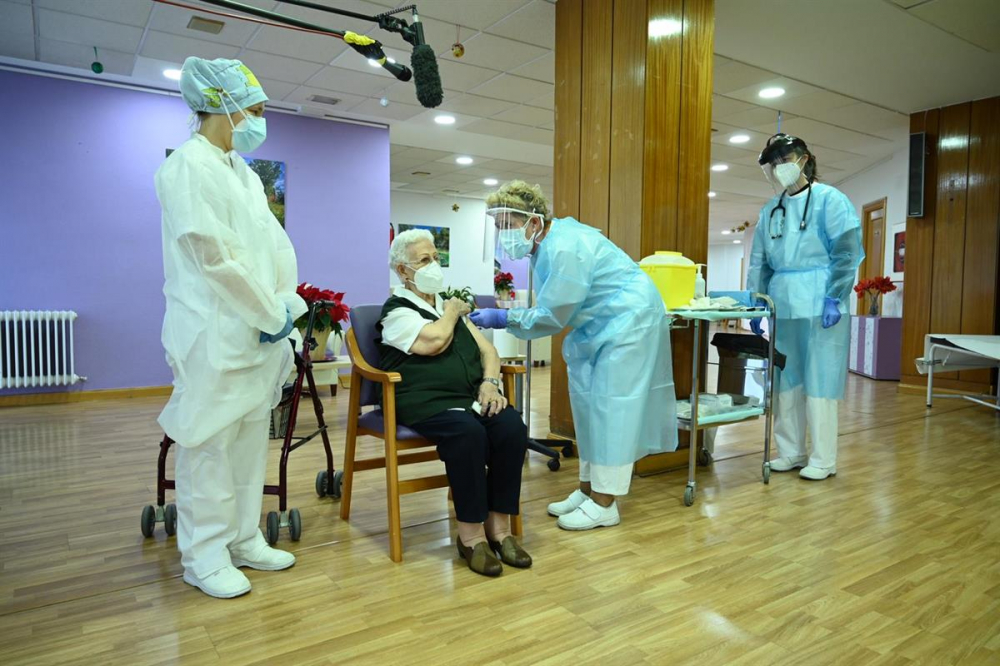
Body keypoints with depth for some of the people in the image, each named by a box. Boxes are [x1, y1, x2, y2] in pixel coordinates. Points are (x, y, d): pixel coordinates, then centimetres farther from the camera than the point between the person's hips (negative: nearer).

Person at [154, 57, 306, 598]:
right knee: (209, 443, 0)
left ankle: (244, 539, 26)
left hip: (257, 331, 9)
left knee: (251, 438, 13)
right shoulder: (190, 165, -9)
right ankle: (205, 557, 14)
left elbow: (276, 245, 15)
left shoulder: (244, 173, 18)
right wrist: (270, 315, -13)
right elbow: (212, 254, -17)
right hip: (214, 334, -9)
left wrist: (284, 306, 3)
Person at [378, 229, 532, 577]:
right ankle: (471, 534, -20)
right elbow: (434, 341, -15)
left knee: (512, 426, -23)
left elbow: (487, 349, 16)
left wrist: (490, 382, -4)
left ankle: (499, 526, -14)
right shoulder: (396, 311, 4)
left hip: (472, 397, 6)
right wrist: (451, 311, 5)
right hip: (426, 401, -5)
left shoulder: (449, 304, 24)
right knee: (468, 432, -34)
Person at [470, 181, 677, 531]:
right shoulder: (545, 243, 2)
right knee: (587, 401, 10)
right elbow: (551, 306, 4)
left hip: (628, 319, -10)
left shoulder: (565, 248, -28)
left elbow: (553, 315, -25)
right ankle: (588, 489, 21)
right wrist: (502, 312, -5)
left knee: (611, 404, -7)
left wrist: (504, 318, -20)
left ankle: (604, 505, 2)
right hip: (599, 324, 10)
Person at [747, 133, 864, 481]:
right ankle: (791, 451, 21)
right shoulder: (770, 210, 14)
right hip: (782, 306, 5)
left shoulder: (829, 199, -1)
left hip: (819, 306, -5)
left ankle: (823, 459, 11)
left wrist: (834, 299, -15)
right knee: (786, 381, 9)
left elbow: (847, 253, -8)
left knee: (819, 383, -1)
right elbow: (759, 262, 15)